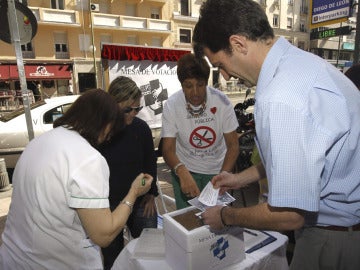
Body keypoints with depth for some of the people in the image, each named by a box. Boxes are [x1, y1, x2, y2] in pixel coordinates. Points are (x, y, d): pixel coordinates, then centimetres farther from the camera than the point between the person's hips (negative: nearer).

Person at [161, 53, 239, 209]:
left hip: (217, 170, 1)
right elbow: (168, 149, -18)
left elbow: (233, 145, -14)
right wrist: (182, 171, -38)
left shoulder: (221, 101, -16)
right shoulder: (172, 106, -17)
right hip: (185, 170, 0)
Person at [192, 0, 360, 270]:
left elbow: (290, 215, -25)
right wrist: (240, 178, 14)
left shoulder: (280, 98, -31)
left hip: (336, 237, -8)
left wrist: (225, 216, -8)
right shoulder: (302, 60, -1)